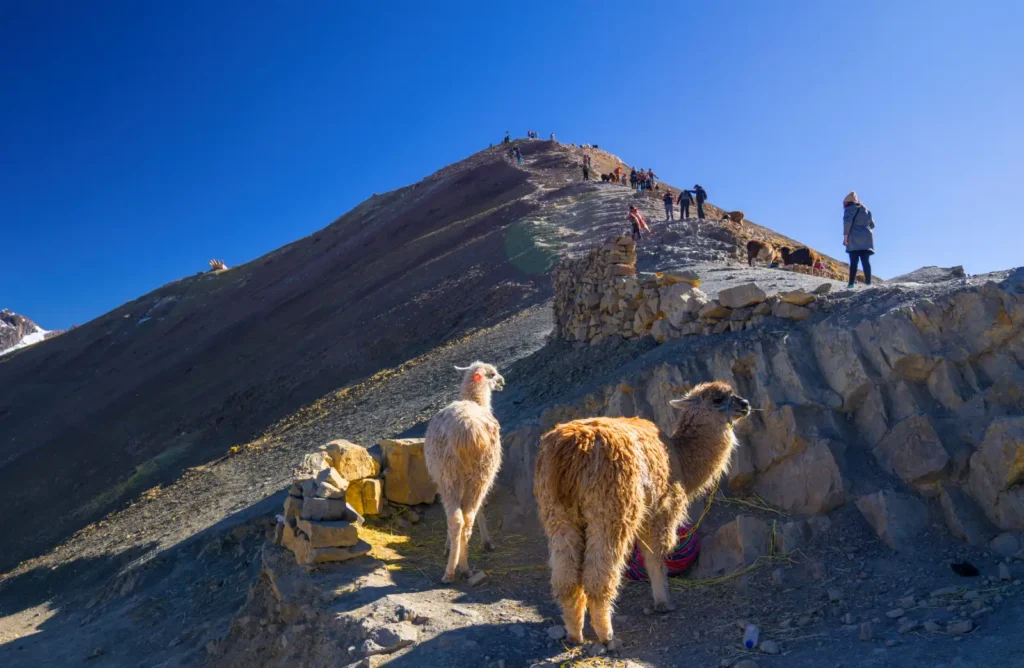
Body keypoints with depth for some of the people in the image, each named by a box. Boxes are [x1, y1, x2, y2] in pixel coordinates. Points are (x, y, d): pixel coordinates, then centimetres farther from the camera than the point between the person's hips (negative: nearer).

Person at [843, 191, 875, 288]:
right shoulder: (866, 210, 22)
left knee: (853, 261, -9)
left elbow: (847, 221, -16)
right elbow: (872, 225, 25)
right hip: (866, 238, 5)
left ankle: (851, 283, -15)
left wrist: (845, 234, -12)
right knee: (865, 260, 0)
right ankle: (868, 282, -10)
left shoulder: (849, 209, 1)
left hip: (854, 238, -5)